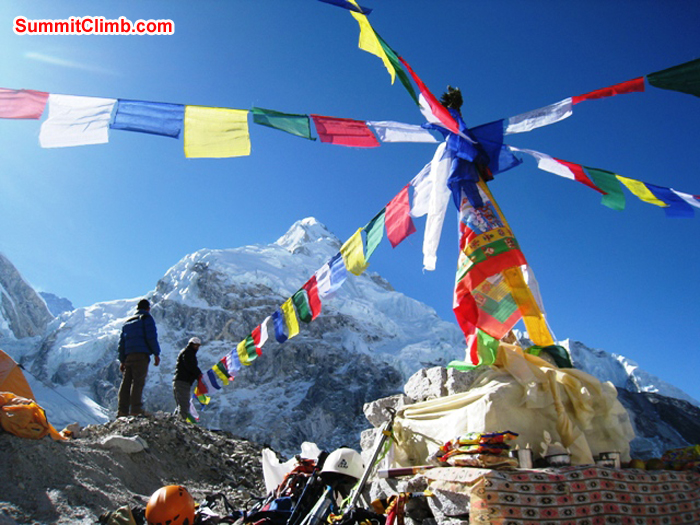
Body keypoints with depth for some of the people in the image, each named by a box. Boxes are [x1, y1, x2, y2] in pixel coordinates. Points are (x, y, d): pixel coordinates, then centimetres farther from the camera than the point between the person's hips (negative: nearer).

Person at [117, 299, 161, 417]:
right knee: (138, 382, -11)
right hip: (142, 354, -6)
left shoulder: (127, 322, 25)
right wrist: (156, 354, -2)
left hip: (128, 356, 6)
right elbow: (151, 337, -7)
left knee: (126, 383, 4)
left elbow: (122, 342, 22)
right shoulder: (146, 318, 4)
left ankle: (122, 411, 0)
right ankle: (136, 410, -17)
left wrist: (122, 360, 21)